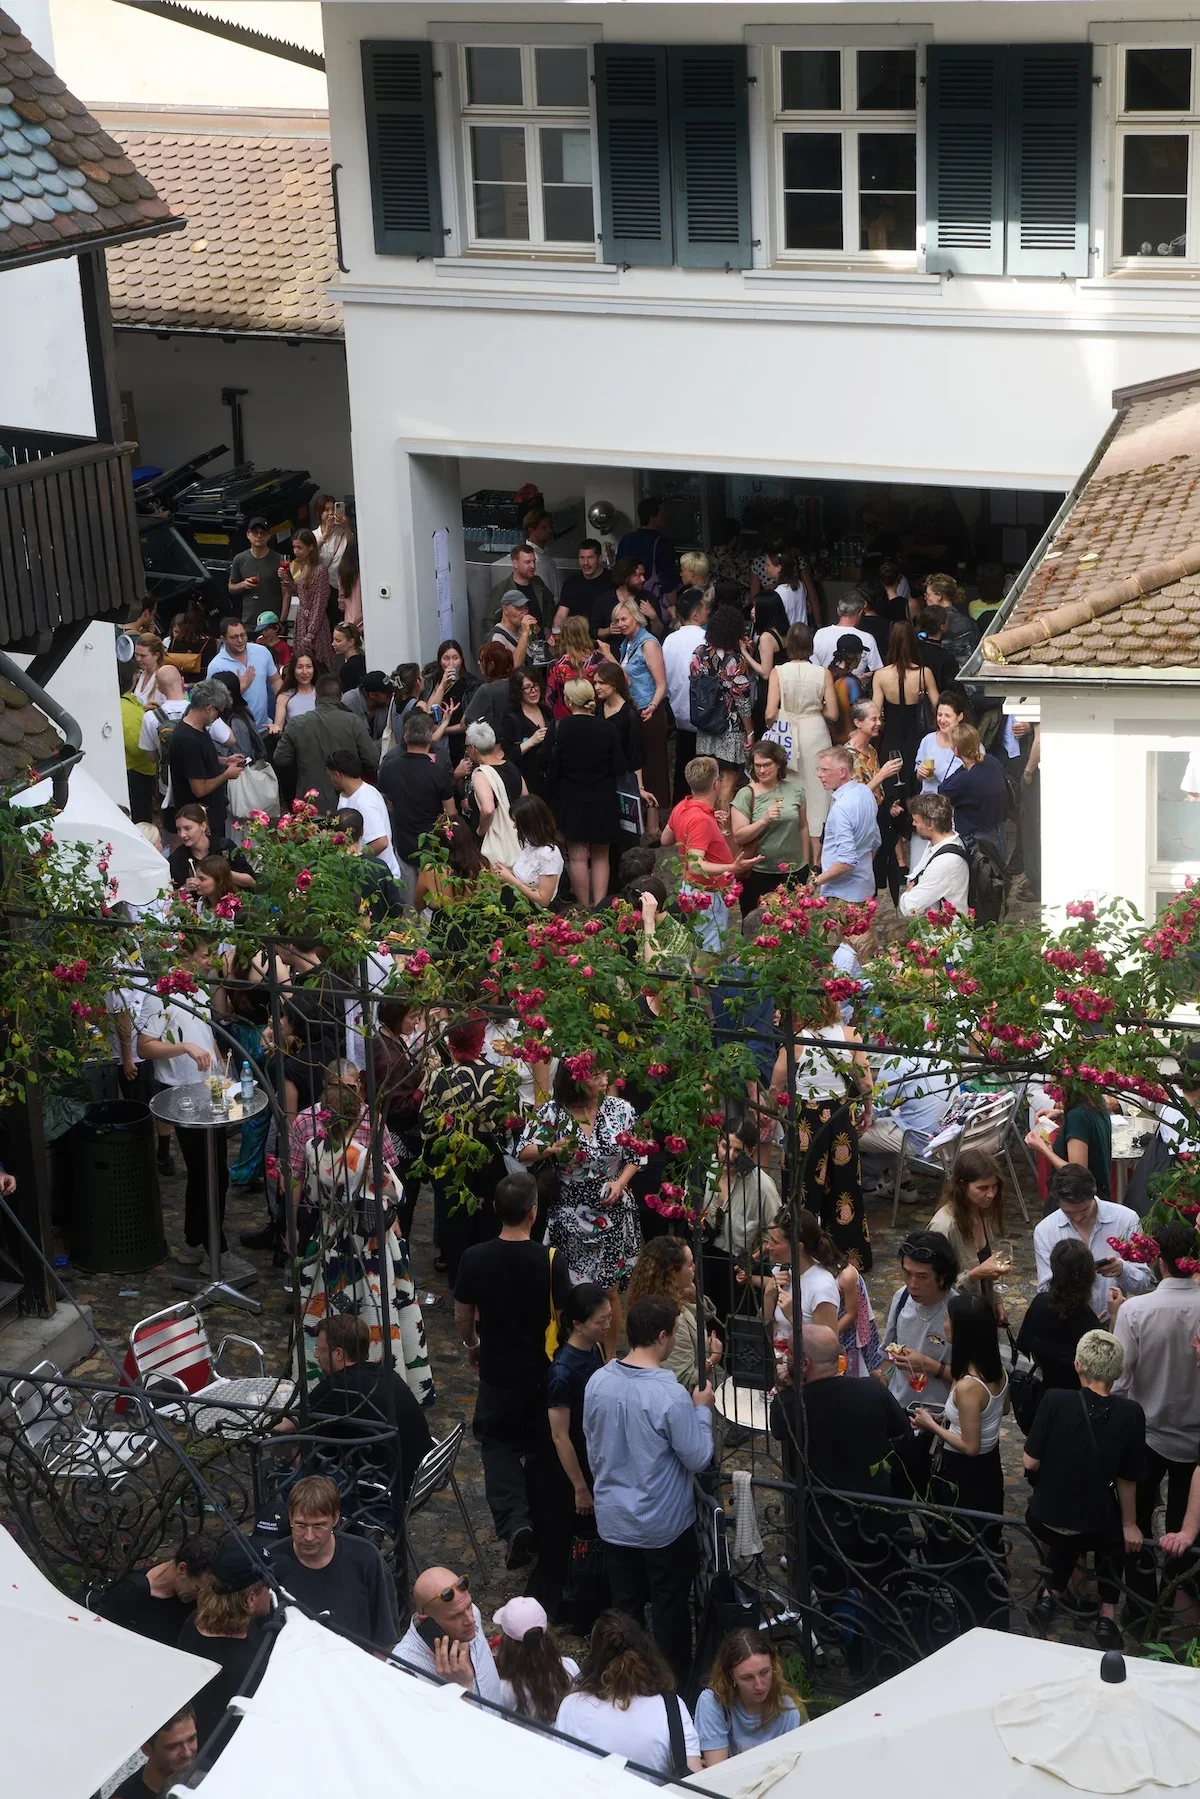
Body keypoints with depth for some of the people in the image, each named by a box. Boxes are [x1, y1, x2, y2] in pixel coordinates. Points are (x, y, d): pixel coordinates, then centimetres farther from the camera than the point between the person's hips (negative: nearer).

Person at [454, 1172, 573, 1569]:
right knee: (542, 1450, 19)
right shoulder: (551, 1260, -19)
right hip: (544, 1372, -1)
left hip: (497, 1370, 1)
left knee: (498, 1445, 17)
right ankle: (538, 1532, 29)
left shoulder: (474, 1258, -13)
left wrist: (472, 1347, 19)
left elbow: (462, 1317, -1)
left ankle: (513, 1520, -5)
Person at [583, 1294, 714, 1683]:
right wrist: (703, 1410, -3)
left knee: (624, 1605, 20)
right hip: (664, 1524, -5)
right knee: (669, 1608, 13)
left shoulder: (598, 1383, -9)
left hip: (614, 1517, 5)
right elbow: (698, 1458, -17)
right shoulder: (671, 1396, -28)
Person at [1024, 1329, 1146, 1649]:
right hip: (1095, 1526, -1)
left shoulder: (1055, 1401, -19)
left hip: (1045, 1517, 1)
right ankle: (1108, 1612, 22)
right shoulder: (1130, 1414, -17)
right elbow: (1128, 1479, -8)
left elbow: (1030, 1462, -15)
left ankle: (1052, 1592, 29)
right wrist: (1129, 1525, 7)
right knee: (1117, 1533, 33)